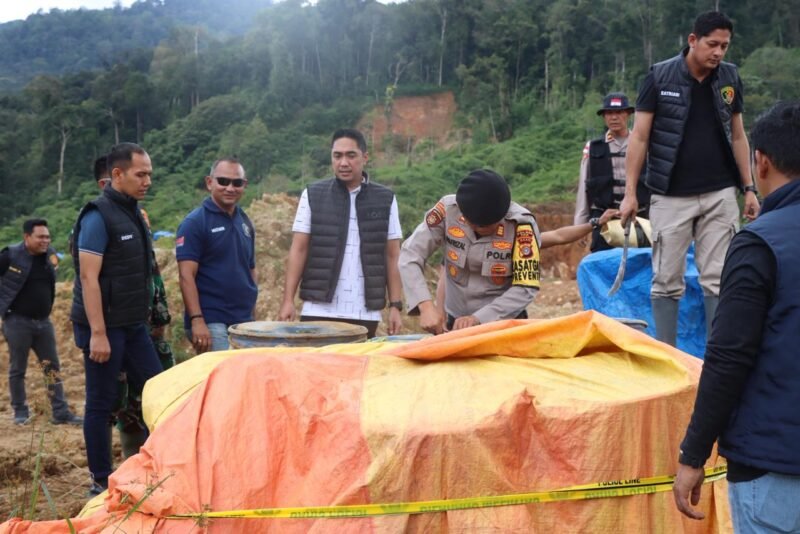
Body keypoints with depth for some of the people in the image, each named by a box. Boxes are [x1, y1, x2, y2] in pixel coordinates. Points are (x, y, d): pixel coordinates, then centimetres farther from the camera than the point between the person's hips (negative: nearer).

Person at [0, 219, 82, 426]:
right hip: (17, 321, -5)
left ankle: (61, 413, 9)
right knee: (17, 369, 6)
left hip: (43, 321, 5)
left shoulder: (50, 255, 3)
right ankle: (20, 411, 20)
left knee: (53, 367, 5)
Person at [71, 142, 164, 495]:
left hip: (133, 325, 8)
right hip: (104, 327, -8)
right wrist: (97, 333, -22)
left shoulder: (134, 213, 12)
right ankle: (101, 482, 13)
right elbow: (88, 277, -19)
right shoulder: (98, 216, -14)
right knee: (102, 403, 2)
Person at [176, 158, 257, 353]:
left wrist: (253, 314, 14)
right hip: (211, 323, -6)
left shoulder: (245, 222, 13)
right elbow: (186, 275, -13)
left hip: (244, 321, 7)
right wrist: (197, 320, -21)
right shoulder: (194, 223, -6)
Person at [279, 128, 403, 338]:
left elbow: (392, 256, 6)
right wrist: (288, 300, -5)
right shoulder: (313, 195, 3)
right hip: (319, 311, 0)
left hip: (365, 314, 1)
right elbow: (299, 250, 2)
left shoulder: (385, 199, 5)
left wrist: (395, 306, 1)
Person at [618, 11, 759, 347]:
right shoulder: (660, 76, -4)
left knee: (718, 280, 4)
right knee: (667, 281, 1)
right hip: (670, 196, -3)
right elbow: (639, 136, -3)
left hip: (720, 195, 3)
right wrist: (630, 192, -7)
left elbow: (737, 136, 13)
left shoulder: (730, 78, 7)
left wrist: (748, 188, 8)